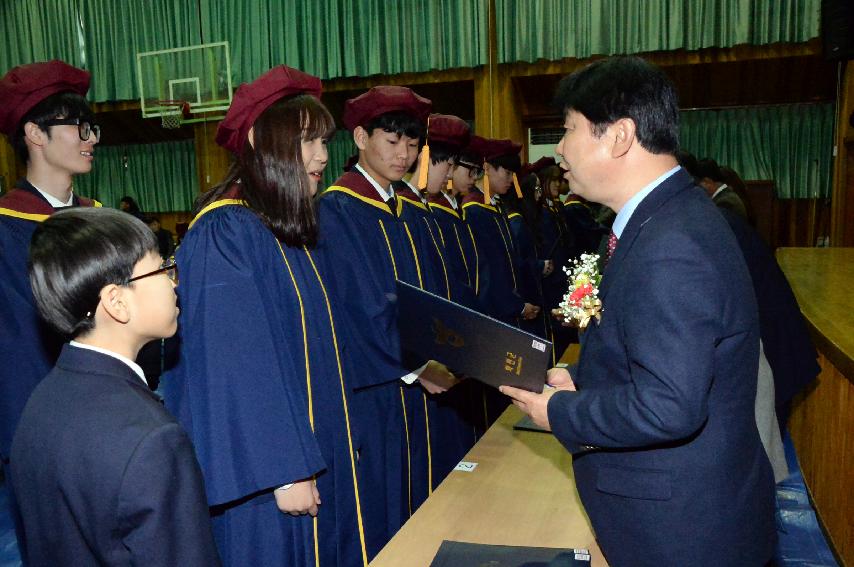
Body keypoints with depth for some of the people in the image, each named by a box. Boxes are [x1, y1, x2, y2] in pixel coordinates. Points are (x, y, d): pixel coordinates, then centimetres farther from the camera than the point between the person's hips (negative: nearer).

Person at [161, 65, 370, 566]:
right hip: (267, 477, -8)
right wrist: (286, 470, -20)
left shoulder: (288, 232, 9)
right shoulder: (225, 233, -18)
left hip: (318, 454, 9)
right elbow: (235, 367, -22)